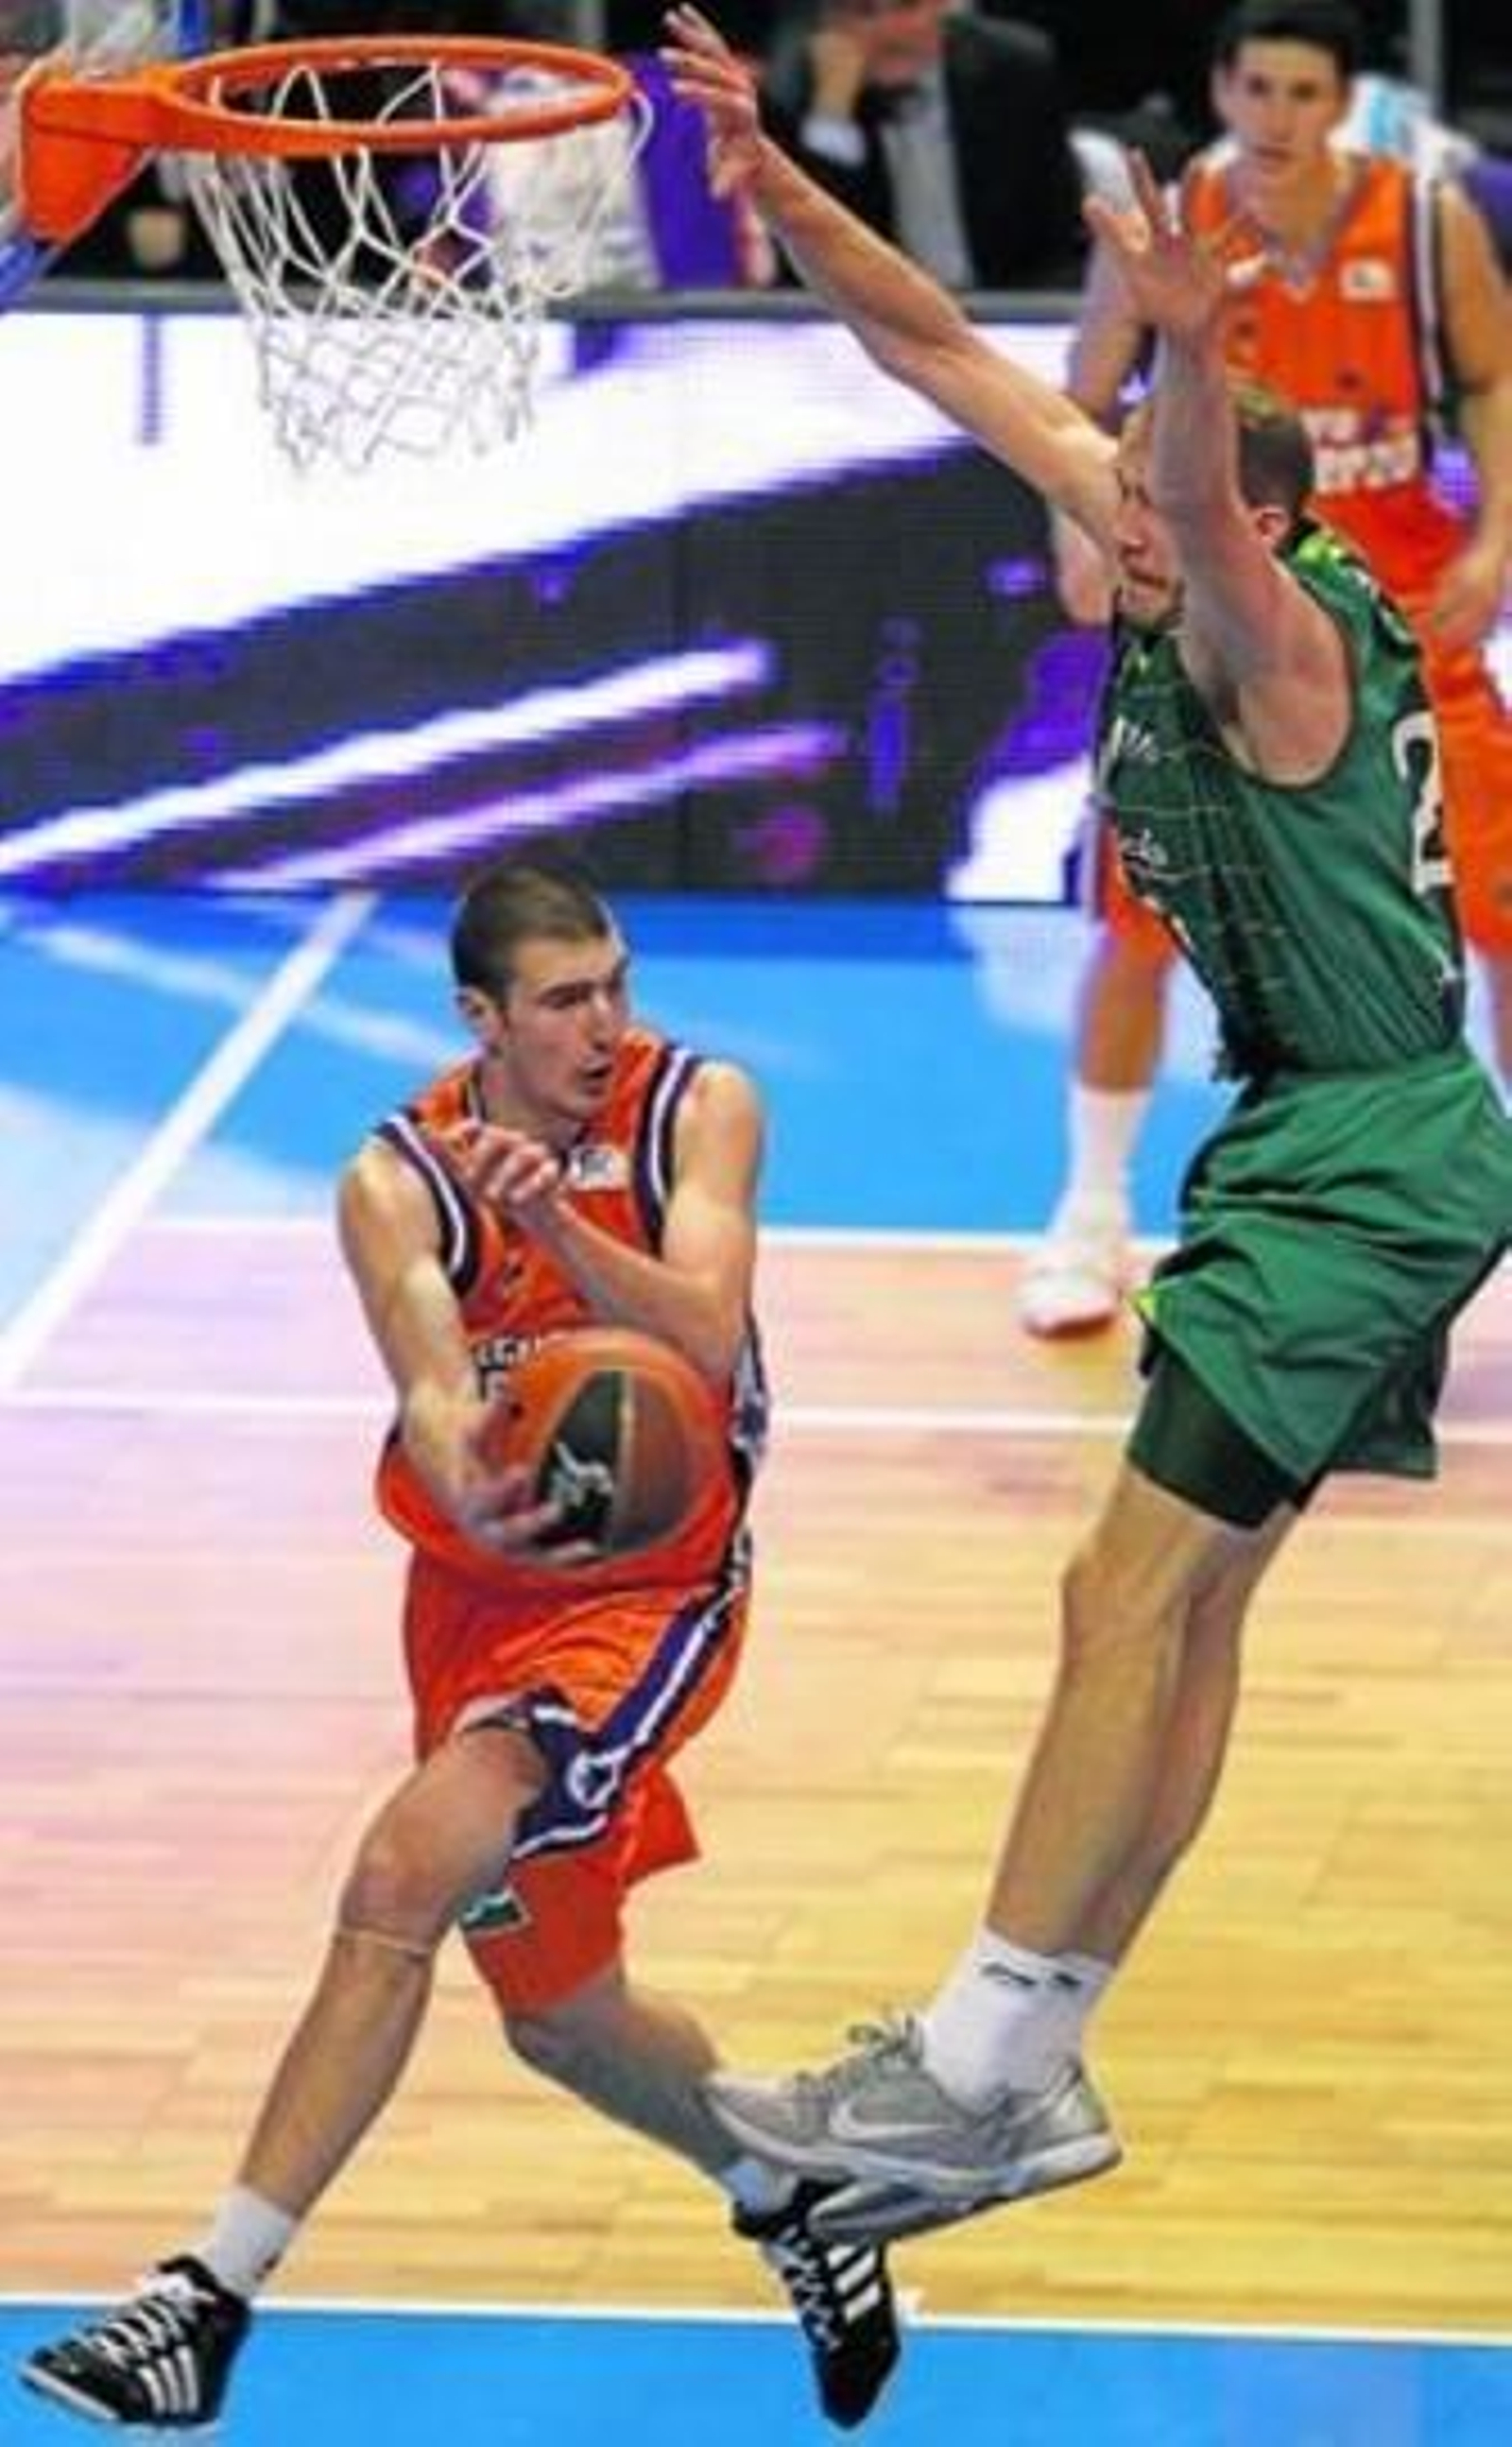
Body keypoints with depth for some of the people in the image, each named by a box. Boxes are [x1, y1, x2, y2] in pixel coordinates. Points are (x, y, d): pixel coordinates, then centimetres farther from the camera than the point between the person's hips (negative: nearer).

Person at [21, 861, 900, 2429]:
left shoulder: (698, 1109, -12)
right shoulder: (398, 1182, -11)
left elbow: (707, 1345, -25)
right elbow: (432, 1386, -28)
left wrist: (556, 1221, -41)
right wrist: (465, 1483, -52)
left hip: (651, 1584, -4)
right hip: (480, 1590, 4)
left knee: (406, 1874, -25)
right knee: (561, 2013, 15)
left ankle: (215, 2295, -27)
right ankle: (784, 2200, 45)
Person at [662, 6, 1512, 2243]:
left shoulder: (1283, 642, -19)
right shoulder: (1166, 592, 4)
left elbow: (1212, 500, -44)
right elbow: (943, 352, 8)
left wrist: (1192, 357, -63)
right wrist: (770, 182, 0)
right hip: (1330, 1145, 10)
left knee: (1134, 1594, -12)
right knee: (1177, 1609, 12)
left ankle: (978, 2066, -14)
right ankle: (1030, 2076, 17)